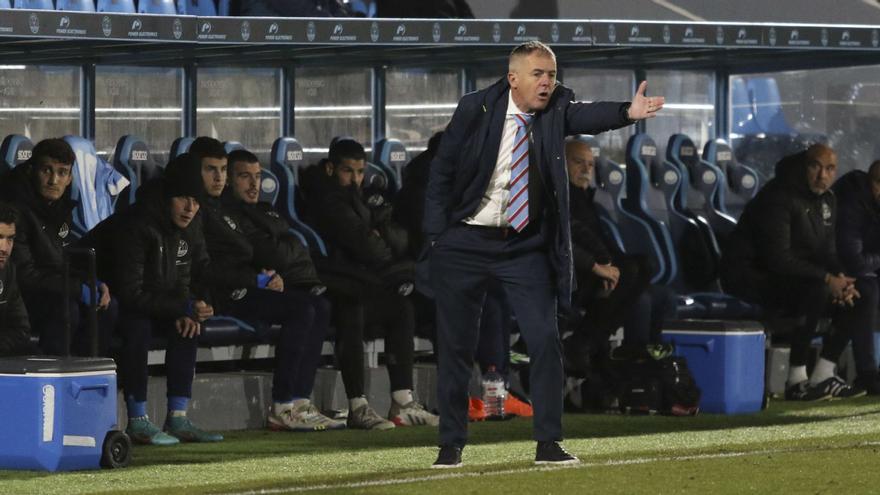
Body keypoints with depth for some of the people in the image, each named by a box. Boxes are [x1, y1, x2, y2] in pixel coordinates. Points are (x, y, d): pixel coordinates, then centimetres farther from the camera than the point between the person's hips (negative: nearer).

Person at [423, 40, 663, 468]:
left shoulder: (555, 109, -4)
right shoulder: (476, 109, -7)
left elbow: (587, 117, -26)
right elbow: (442, 172, -1)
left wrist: (628, 112, -47)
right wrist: (437, 237, -5)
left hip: (525, 246, 1)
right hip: (465, 244, -1)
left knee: (545, 341, -8)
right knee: (455, 347, 5)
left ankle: (548, 444, 0)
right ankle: (451, 444, 16)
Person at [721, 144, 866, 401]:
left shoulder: (827, 201, 9)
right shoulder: (779, 198, -21)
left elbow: (827, 252, 12)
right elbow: (778, 258, -28)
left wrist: (840, 279, -11)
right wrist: (827, 278, -28)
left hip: (787, 278, 10)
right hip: (750, 278, -10)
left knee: (854, 299, -1)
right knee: (817, 290, -34)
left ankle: (822, 377, 2)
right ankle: (796, 381, -30)